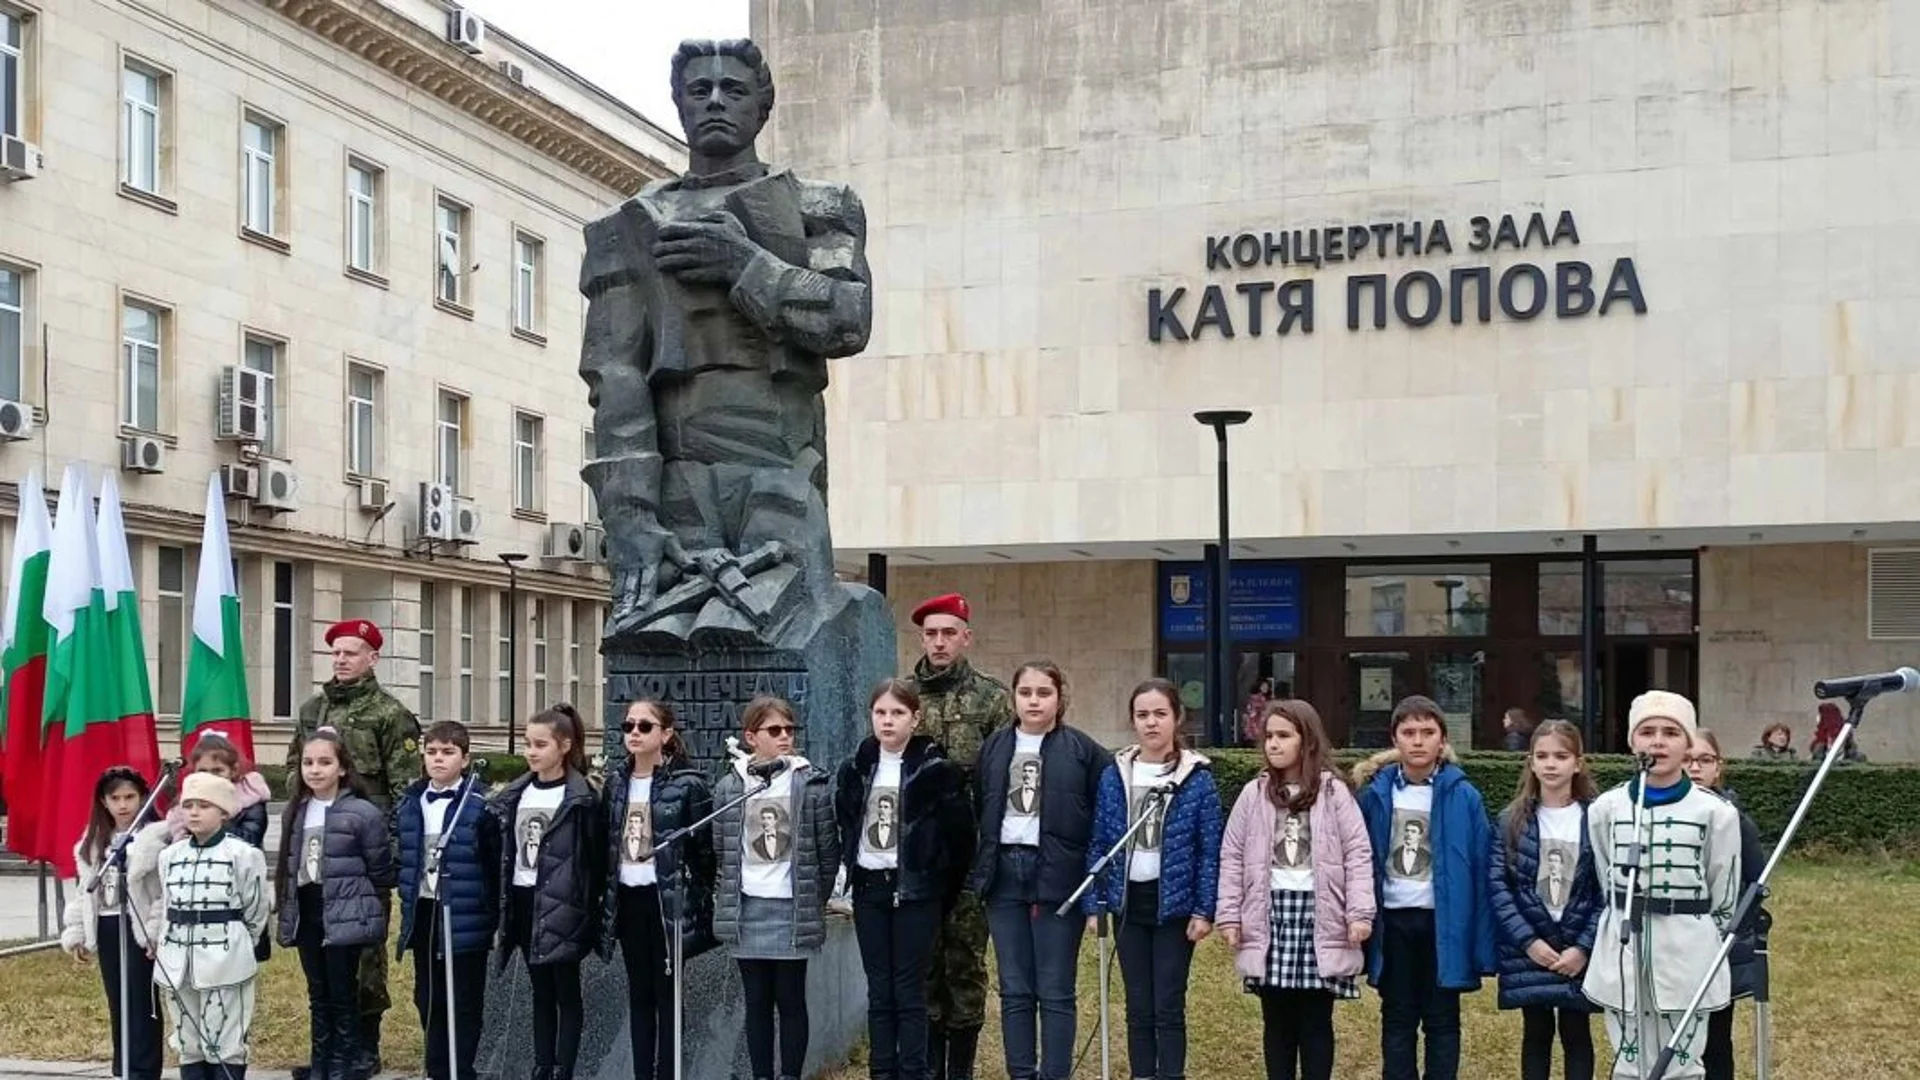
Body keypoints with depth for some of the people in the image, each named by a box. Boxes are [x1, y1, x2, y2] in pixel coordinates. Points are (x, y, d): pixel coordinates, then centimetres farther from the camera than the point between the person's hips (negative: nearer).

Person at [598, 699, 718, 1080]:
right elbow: (604, 844, 12)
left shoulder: (687, 783, -9)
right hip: (627, 900, 5)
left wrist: (701, 903, -9)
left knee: (667, 995, 1)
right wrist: (604, 898, 10)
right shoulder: (615, 781, 7)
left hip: (669, 900, -5)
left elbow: (704, 848, -8)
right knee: (639, 995, 11)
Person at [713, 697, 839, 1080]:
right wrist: (731, 898, 7)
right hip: (747, 910, 2)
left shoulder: (813, 783, -3)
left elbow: (828, 849, 0)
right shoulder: (728, 786, 3)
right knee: (757, 1001, 10)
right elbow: (721, 849, 9)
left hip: (792, 911, -2)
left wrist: (815, 900, 1)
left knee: (791, 1000, 3)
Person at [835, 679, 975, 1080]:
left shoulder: (935, 770, -8)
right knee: (879, 991, 8)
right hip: (869, 888, 4)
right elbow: (844, 825, 16)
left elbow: (959, 832, -6)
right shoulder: (856, 769, 5)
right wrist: (851, 868, 10)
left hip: (915, 890, -4)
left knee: (910, 991, 0)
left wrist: (944, 887, -3)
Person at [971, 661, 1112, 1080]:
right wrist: (978, 871, 4)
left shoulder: (1083, 750, -2)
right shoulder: (994, 747, 9)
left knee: (1055, 991, 1)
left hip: (1057, 875, -3)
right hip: (1005, 872, 4)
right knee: (1014, 990, 8)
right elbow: (979, 812, 11)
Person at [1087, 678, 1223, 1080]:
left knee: (1168, 1008, 0)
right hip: (1129, 903, 3)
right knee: (1138, 1008, 9)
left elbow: (1210, 850, -5)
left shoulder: (1197, 779, -6)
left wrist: (1204, 910, -9)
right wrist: (1097, 904, 1)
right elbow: (1099, 844, 5)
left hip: (1175, 905, -3)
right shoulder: (1114, 776, 2)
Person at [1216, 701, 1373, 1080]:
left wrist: (1360, 913, -11)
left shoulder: (1334, 793, 3)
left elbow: (1358, 855, -2)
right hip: (1269, 914, 2)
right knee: (1277, 1020, 7)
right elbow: (1232, 858, 8)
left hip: (1319, 915, -2)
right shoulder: (1254, 794, 8)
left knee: (1316, 1021, 3)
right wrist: (1229, 916, 1)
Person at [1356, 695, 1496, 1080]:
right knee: (1397, 1021, 12)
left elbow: (1480, 870, -6)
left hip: (1443, 922, -2)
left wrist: (1482, 944, -8)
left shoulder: (1463, 796, -6)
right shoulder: (1375, 794, -1)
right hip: (1393, 922, 2)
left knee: (1441, 1021, 9)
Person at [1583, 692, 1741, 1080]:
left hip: (1688, 953, -2)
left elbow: (1725, 895, 3)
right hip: (1623, 951, 2)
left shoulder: (1716, 812, -6)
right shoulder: (1605, 809, 0)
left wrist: (1703, 944, 10)